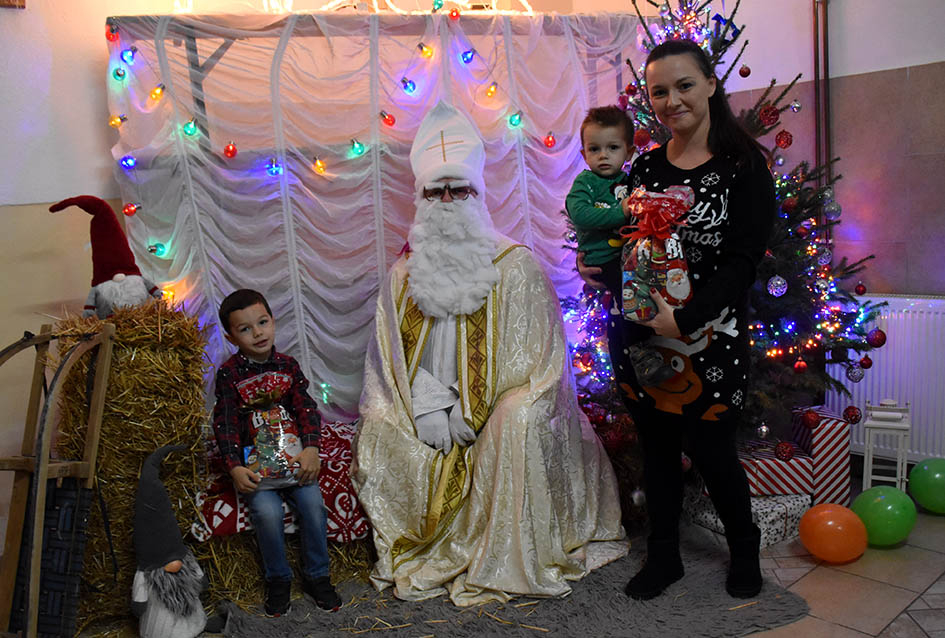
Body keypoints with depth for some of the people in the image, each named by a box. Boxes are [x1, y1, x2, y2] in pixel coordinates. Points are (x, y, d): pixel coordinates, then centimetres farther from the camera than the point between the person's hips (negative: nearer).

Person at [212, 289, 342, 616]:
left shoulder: (288, 365, 5)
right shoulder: (229, 373, -3)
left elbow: (306, 408, 3)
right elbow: (225, 423, -5)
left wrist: (310, 448, -11)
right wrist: (235, 467, -14)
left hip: (293, 455, 2)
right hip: (254, 462, -2)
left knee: (313, 504, -14)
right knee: (268, 512, -22)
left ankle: (316, 576, 7)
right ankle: (278, 580, 2)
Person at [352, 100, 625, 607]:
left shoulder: (516, 266, -5)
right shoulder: (403, 275, 6)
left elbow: (532, 361, -9)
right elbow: (394, 358, 5)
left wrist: (474, 411, -16)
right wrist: (428, 408, -12)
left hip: (501, 407, -3)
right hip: (431, 412, 4)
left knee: (520, 420, -34)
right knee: (377, 428, -21)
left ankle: (511, 562, -19)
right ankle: (419, 547, -5)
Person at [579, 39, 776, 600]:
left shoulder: (743, 166, -6)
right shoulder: (645, 168, 9)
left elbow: (744, 259, -13)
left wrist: (687, 319, -22)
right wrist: (597, 268, -2)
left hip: (711, 335, -4)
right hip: (643, 332, 4)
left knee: (710, 448, 5)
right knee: (657, 446, 12)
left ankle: (744, 547, 33)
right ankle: (664, 556, 30)